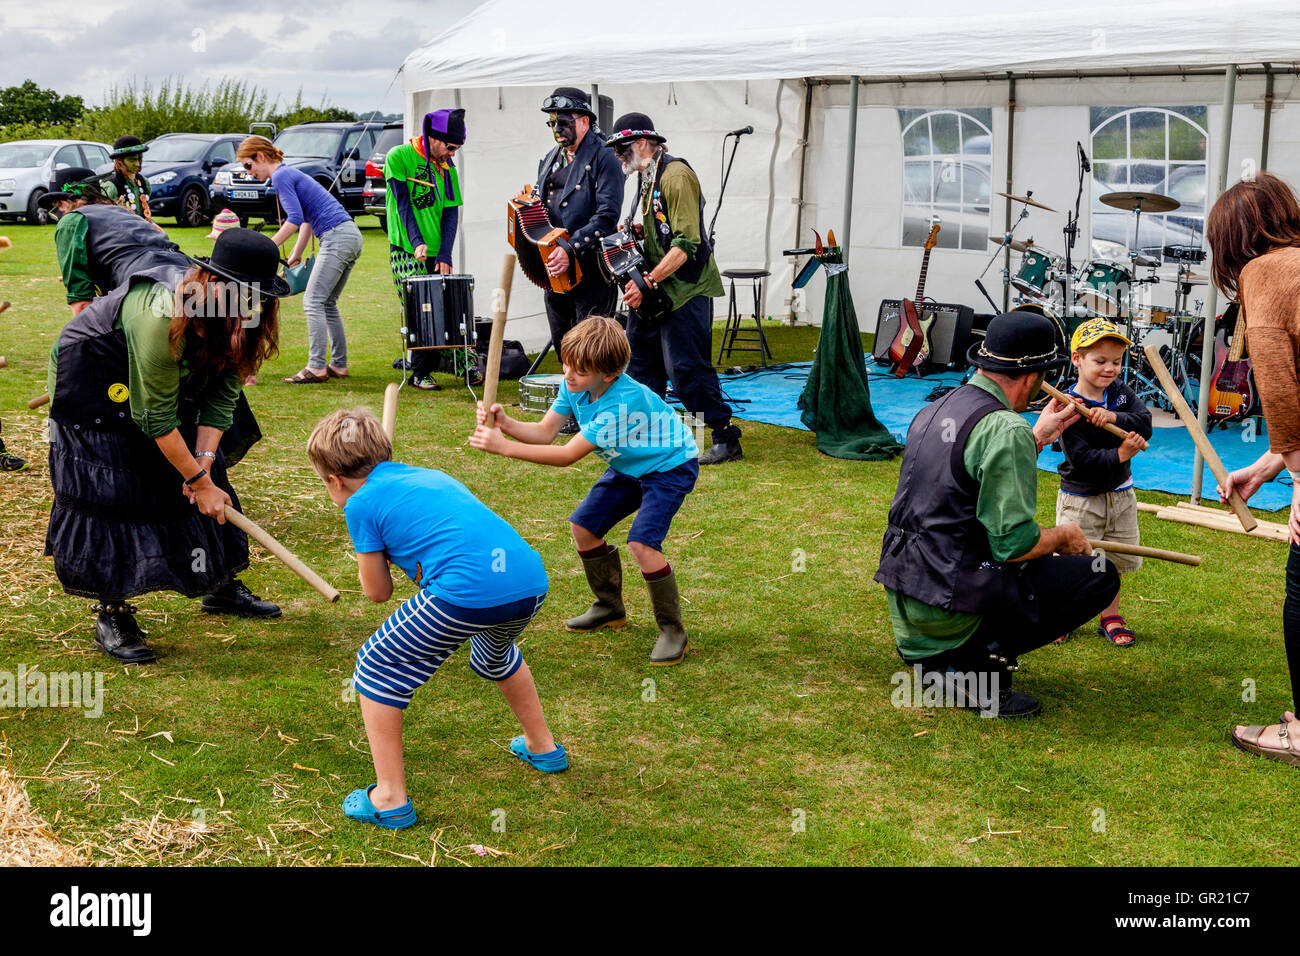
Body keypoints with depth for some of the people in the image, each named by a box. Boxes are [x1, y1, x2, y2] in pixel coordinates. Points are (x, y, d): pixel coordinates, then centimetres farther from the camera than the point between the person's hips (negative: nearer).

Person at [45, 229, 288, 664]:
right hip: (92, 380, -7)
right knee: (111, 493, -11)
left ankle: (221, 586, 21)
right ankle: (111, 616, -1)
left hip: (170, 380, 8)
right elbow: (156, 419, -31)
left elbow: (222, 395, -12)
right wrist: (199, 480, -25)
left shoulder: (234, 317, -17)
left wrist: (204, 464, -23)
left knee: (205, 477, 6)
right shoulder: (163, 316, -39)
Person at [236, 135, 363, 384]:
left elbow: (295, 219, -17)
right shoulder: (289, 173, 23)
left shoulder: (281, 176, -7)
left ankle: (317, 367, -12)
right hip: (351, 236, 10)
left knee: (313, 302, -10)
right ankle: (339, 365, 14)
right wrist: (296, 254, 27)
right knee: (327, 303, 13)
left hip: (337, 238, -10)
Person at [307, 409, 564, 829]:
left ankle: (390, 799, 13)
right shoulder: (429, 474, 28)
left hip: (467, 595, -7)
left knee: (376, 668, 13)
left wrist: (371, 548, 32)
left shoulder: (362, 503, 8)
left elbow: (378, 592, 15)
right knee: (494, 653, 41)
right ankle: (543, 747, 56)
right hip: (531, 583, 8)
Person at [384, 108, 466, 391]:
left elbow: (451, 212, 7)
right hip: (406, 251, -5)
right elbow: (402, 203, -11)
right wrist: (416, 241, -21)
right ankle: (420, 372, 0)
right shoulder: (398, 157, -5)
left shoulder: (446, 166, 10)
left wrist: (445, 255, -4)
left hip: (437, 253, 5)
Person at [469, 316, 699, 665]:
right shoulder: (574, 384, -13)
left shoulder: (622, 402, -37)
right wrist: (505, 424, -31)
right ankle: (610, 607, 27)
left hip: (671, 466, -9)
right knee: (582, 525, 6)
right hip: (629, 465, 9)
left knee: (642, 542, -24)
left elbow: (566, 455, -34)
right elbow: (544, 432, -12)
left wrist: (504, 447, -35)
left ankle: (672, 630, -6)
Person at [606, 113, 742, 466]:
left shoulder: (676, 175, -17)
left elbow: (686, 243, -24)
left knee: (686, 369, -11)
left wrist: (647, 282, -25)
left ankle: (726, 440, -3)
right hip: (657, 289, 10)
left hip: (686, 290, -10)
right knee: (641, 360, 14)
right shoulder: (647, 177, 15)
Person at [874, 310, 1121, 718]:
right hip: (950, 603, -9)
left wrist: (1038, 436, 28)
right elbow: (1014, 542, -20)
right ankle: (979, 659, -6)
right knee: (1100, 575, 1)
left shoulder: (934, 410, 11)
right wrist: (1064, 535, 1)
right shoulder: (1006, 429, -17)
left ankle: (942, 658, 17)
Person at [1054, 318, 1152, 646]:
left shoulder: (1121, 393, 0)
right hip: (1080, 499, -5)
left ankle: (1111, 618, 31)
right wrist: (1118, 455, -32)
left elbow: (1145, 424, -15)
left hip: (1120, 495, 6)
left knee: (1116, 560, 15)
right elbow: (1081, 459, -24)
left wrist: (1114, 417, -29)